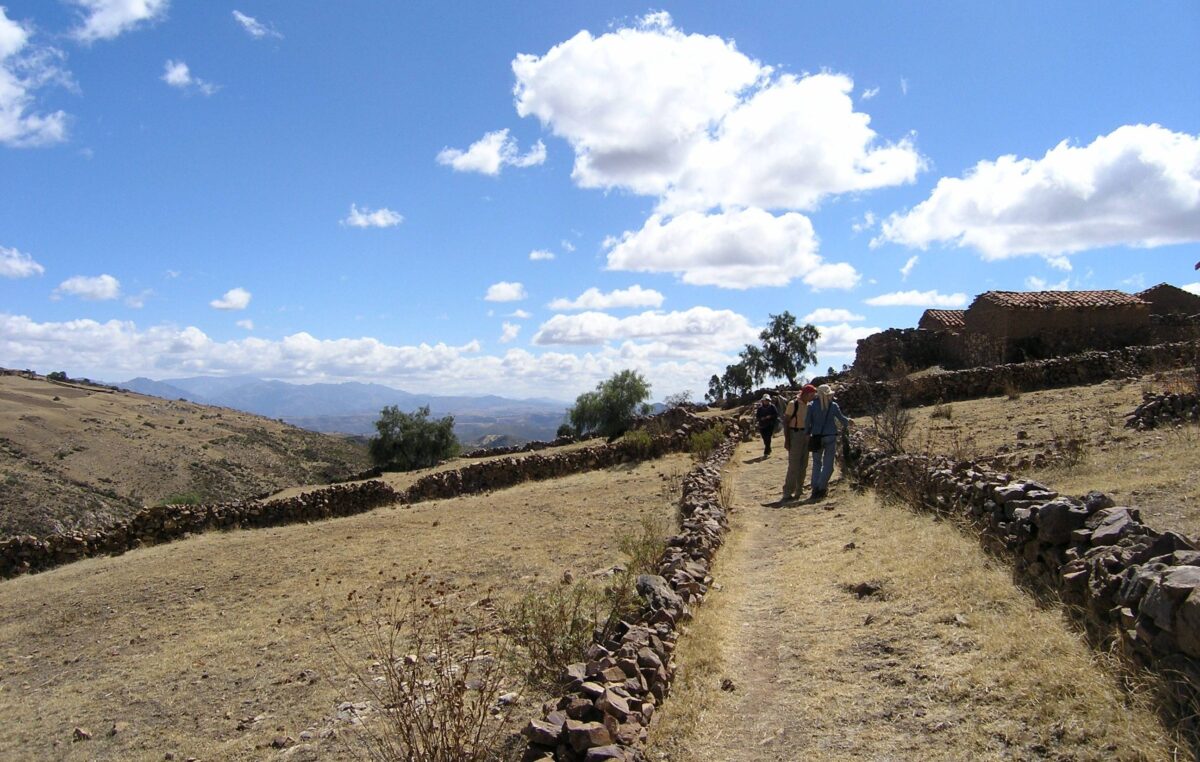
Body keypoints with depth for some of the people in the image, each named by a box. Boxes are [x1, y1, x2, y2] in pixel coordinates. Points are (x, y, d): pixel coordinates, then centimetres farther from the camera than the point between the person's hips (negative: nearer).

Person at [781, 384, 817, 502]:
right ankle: (787, 493, -7)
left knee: (803, 465, 7)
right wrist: (786, 439, -17)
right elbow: (786, 421, -11)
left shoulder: (808, 405, 11)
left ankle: (798, 492, 14)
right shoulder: (793, 404, -10)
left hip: (805, 435, 7)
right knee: (794, 465, -10)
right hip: (795, 434, -7)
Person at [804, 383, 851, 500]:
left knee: (817, 463, 13)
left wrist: (808, 434, 12)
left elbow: (807, 421, -3)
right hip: (830, 437, -1)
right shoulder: (833, 406, -5)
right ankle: (821, 488, -1)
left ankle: (815, 488, 6)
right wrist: (846, 424, 30)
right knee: (828, 464, 6)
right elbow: (842, 418, 8)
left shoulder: (812, 405, -4)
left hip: (817, 438, 1)